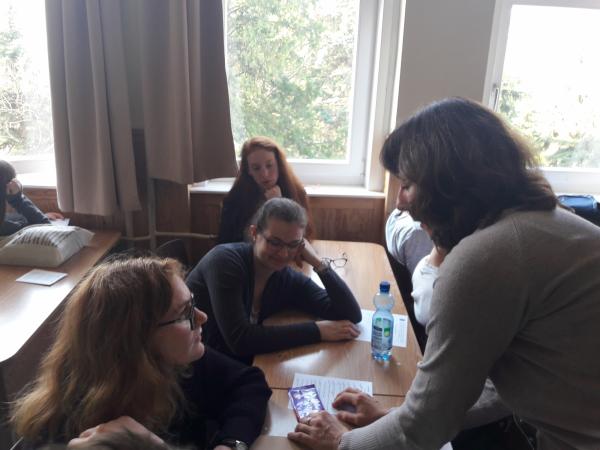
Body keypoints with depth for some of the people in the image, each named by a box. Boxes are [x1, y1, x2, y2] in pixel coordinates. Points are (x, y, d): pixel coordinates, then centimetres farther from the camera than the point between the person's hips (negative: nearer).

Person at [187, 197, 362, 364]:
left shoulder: (289, 279, -6)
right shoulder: (226, 261, -20)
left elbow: (351, 315, -9)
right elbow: (240, 340, -27)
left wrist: (318, 262, -18)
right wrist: (317, 330, -24)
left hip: (237, 366, 5)